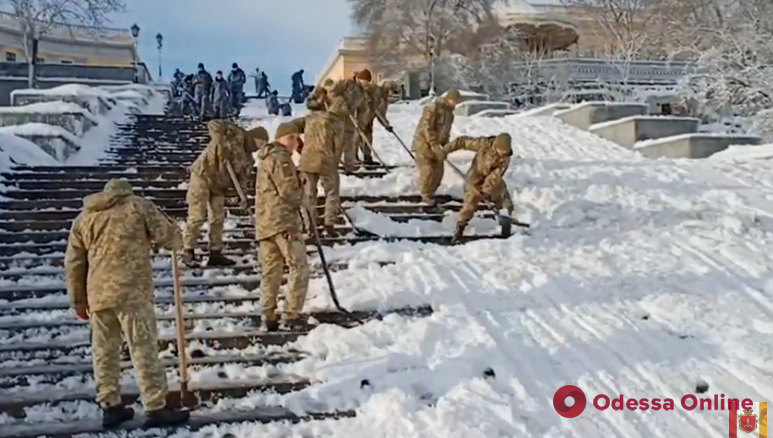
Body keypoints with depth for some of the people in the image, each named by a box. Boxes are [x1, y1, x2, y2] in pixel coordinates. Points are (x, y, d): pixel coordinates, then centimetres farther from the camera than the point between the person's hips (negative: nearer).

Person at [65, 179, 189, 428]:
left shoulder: (84, 217, 18)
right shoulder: (138, 205, 6)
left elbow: (73, 263, 16)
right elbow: (168, 235, 1)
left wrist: (78, 300, 21)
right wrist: (175, 243, 25)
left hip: (98, 295, 4)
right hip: (132, 292, -4)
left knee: (104, 352, 13)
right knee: (144, 350, 0)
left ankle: (110, 407, 20)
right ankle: (156, 409, 3)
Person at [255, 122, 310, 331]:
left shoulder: (266, 159, 25)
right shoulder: (280, 158, -8)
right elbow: (288, 190, -15)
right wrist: (301, 198, 5)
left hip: (264, 223, 10)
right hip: (283, 220, -10)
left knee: (271, 271, 10)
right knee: (299, 268, -4)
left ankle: (268, 317, 11)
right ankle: (292, 315, -6)